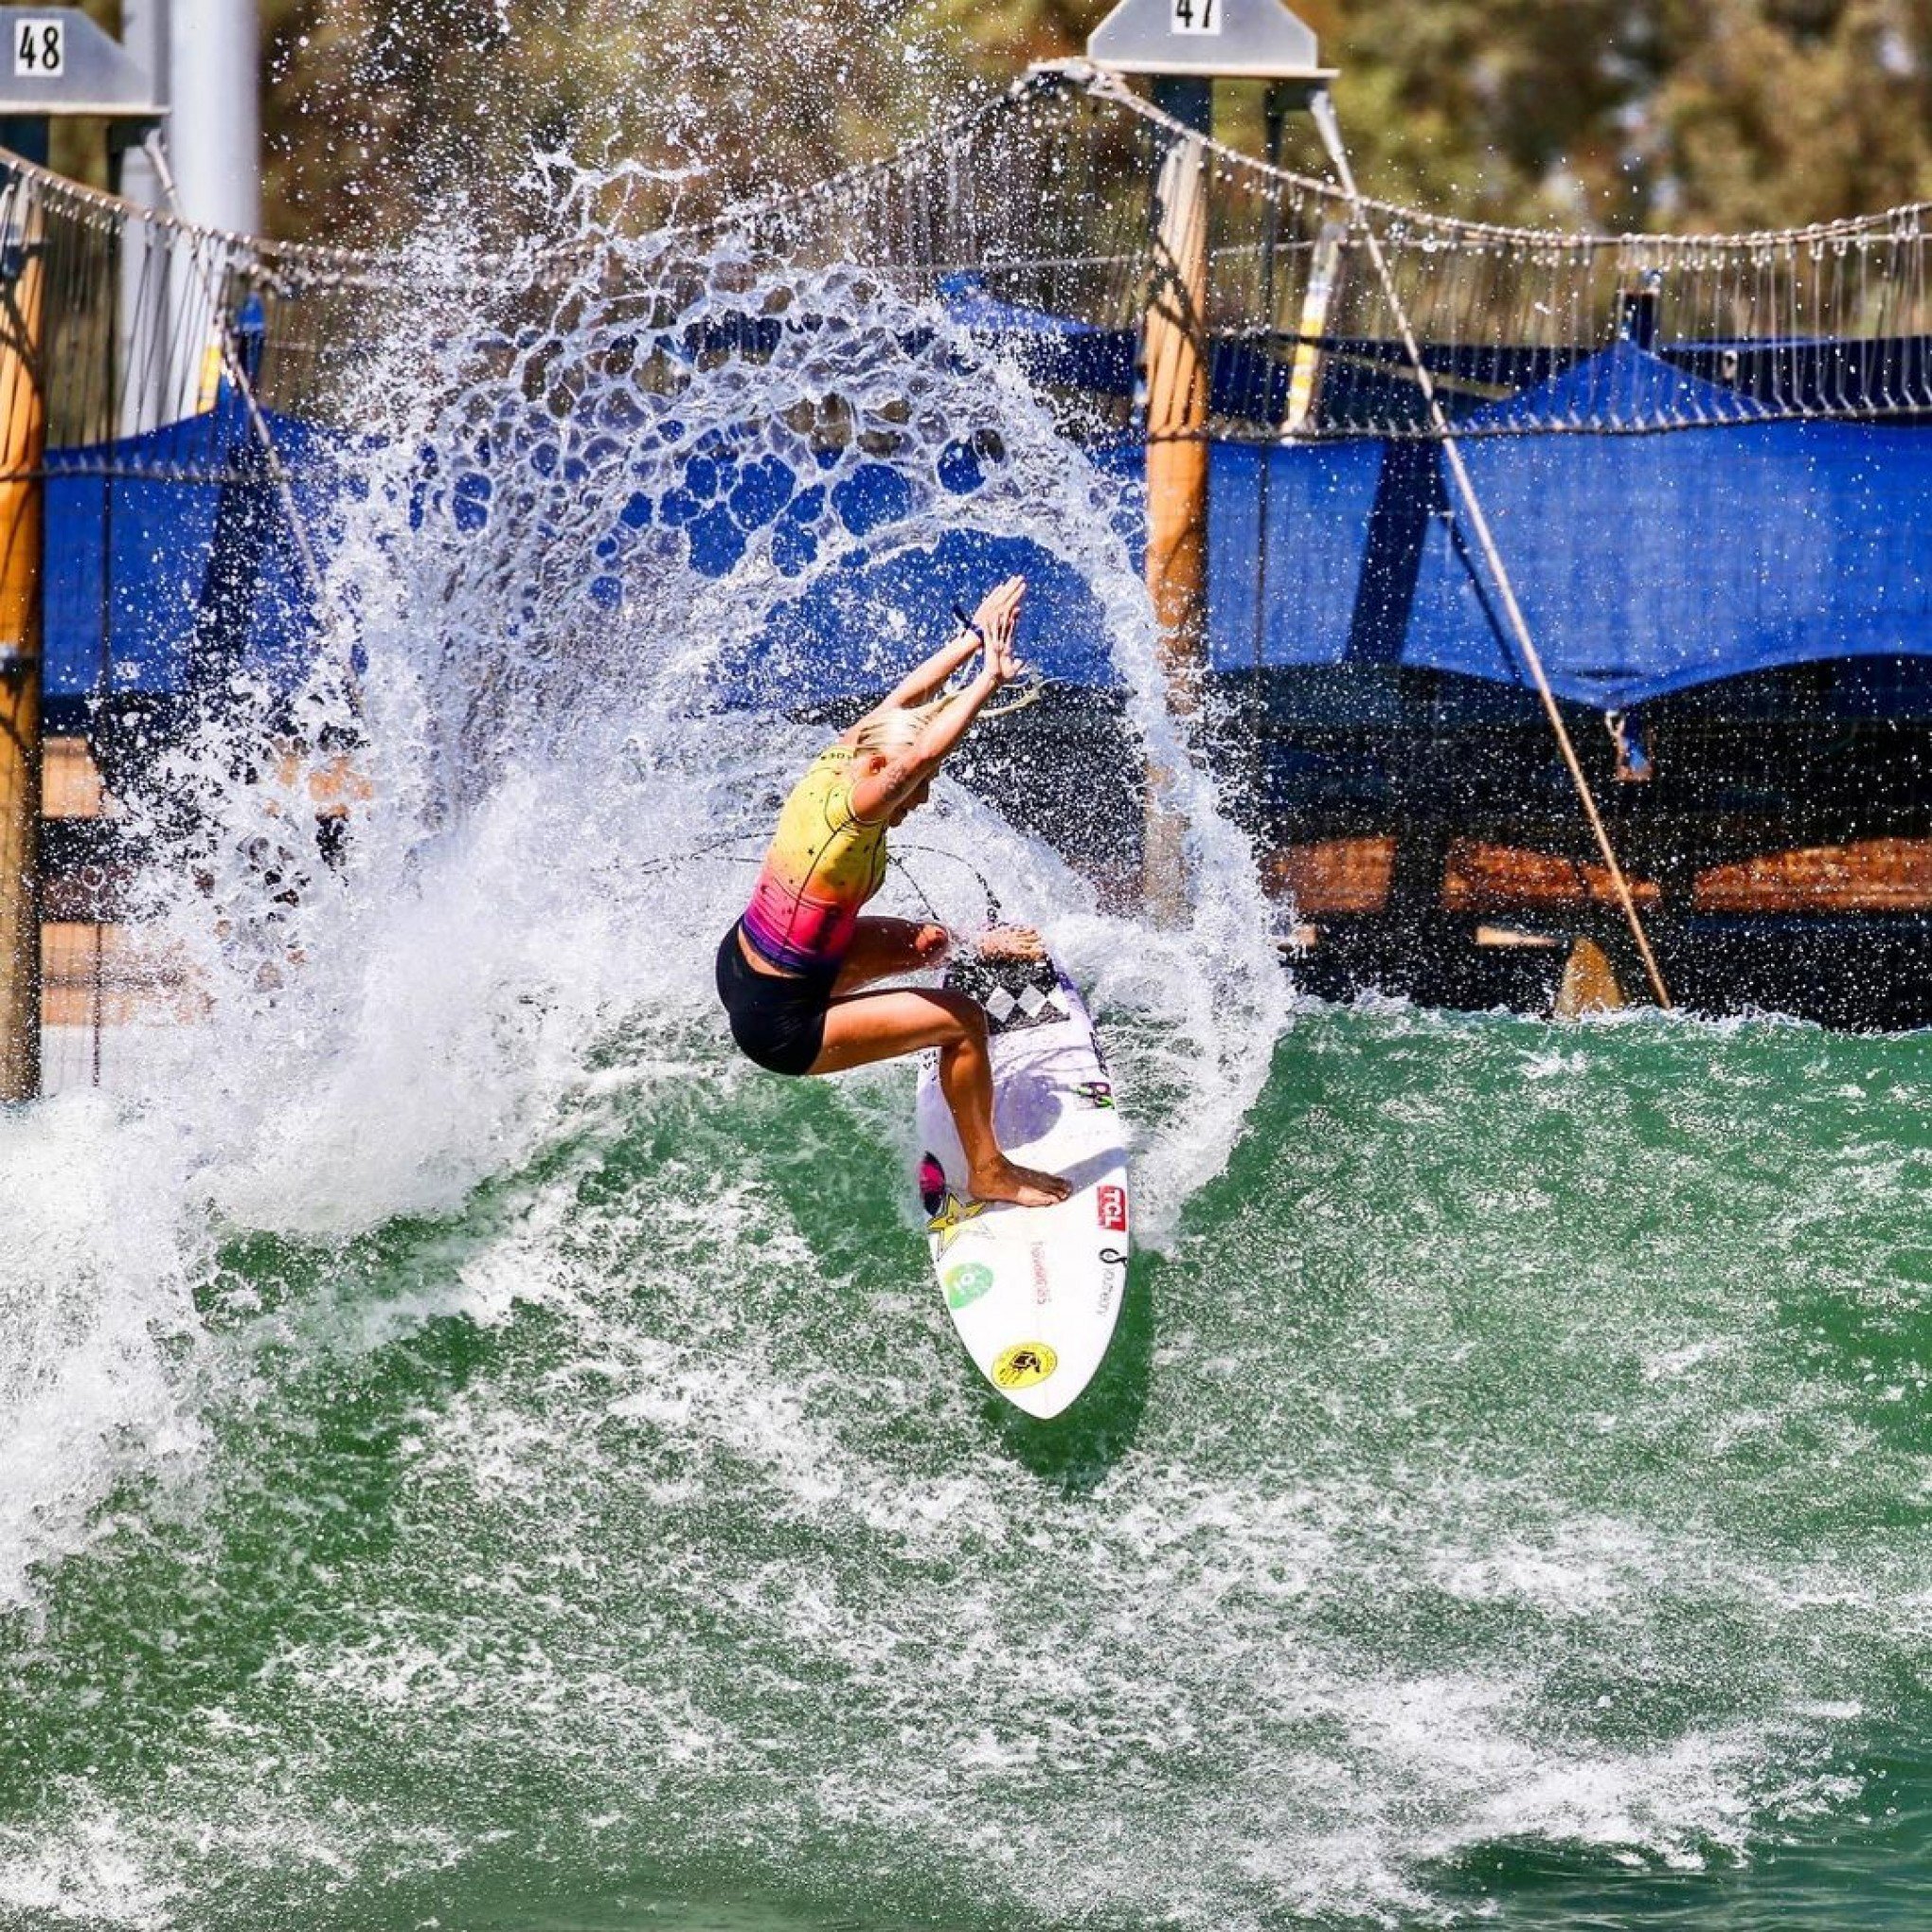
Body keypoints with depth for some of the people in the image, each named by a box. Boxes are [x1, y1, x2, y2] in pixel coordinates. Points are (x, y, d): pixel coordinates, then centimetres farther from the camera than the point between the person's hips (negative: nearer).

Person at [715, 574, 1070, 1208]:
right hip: (779, 1027, -10)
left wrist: (974, 638, 10)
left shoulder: (832, 766, -5)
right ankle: (988, 1173, 5)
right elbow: (922, 751, -44)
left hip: (741, 963, 10)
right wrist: (989, 679, -38)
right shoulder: (852, 811, -29)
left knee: (928, 943, 23)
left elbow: (905, 699, 7)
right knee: (965, 1020, -9)